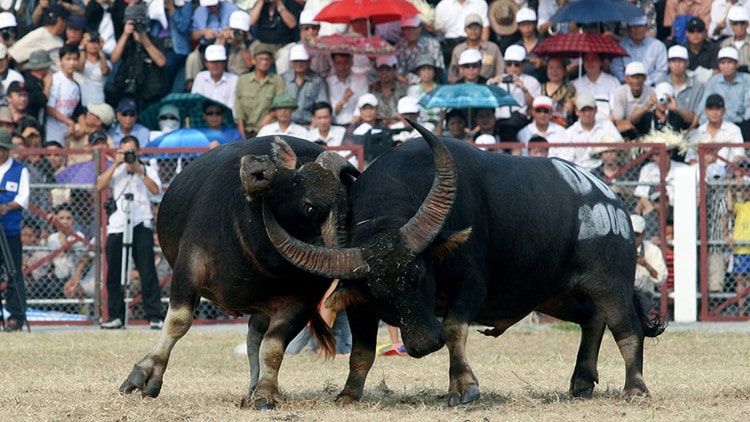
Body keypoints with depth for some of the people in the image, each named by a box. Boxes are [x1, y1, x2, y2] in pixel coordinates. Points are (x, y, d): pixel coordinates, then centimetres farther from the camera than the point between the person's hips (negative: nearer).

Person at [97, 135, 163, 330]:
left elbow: (156, 190, -7)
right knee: (114, 274, 2)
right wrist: (116, 164, -8)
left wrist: (139, 171, -11)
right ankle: (116, 317, 9)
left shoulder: (148, 171, 11)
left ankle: (154, 317, -6)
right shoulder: (115, 171, 15)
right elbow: (100, 186, -3)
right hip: (117, 226, 2)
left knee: (147, 272, -7)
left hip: (141, 226, -2)